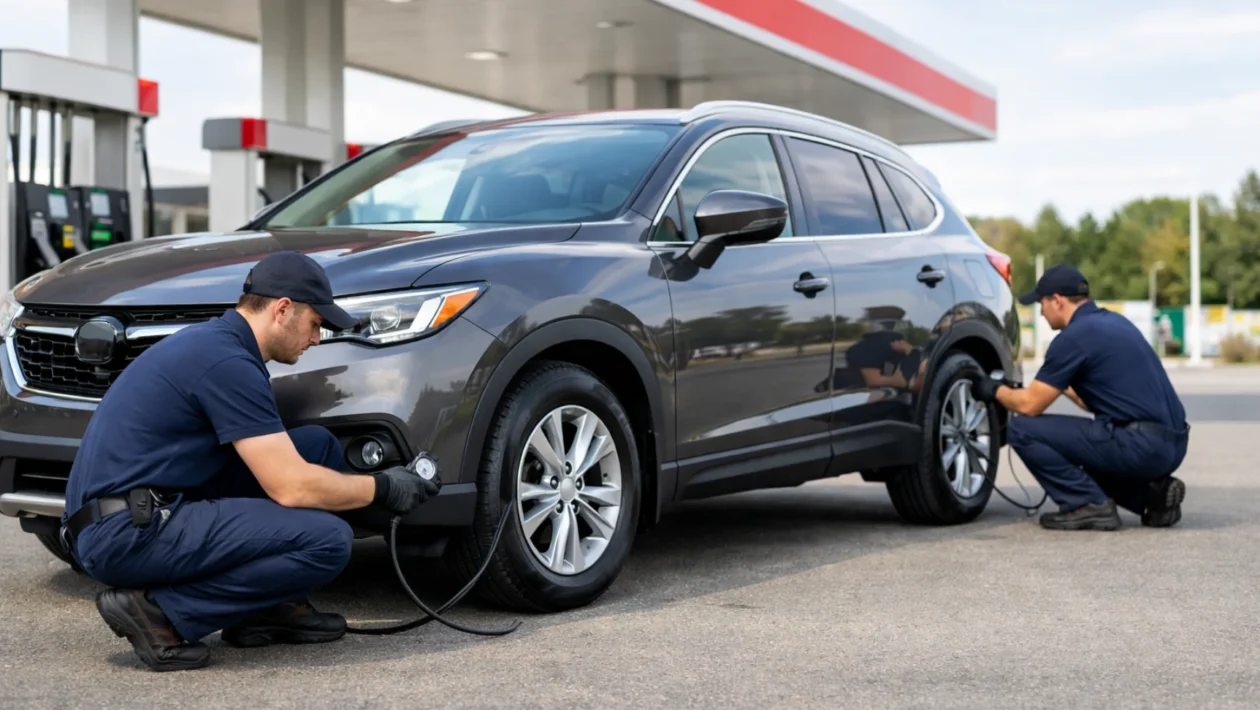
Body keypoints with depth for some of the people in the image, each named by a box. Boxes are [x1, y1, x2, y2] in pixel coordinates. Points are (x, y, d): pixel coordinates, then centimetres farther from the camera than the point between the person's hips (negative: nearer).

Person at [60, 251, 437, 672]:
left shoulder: (212, 341, 14)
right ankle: (160, 611, -10)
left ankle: (269, 607, 11)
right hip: (127, 534, -10)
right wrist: (380, 488, -3)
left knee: (317, 446, 10)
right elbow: (290, 487, -18)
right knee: (327, 540, -19)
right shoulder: (228, 362, -16)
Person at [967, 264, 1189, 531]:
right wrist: (1064, 385, 37)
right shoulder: (1114, 322, 18)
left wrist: (995, 390, 13)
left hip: (1139, 445, -9)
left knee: (1022, 430, -4)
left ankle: (1090, 505, -5)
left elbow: (1029, 405, -5)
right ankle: (1151, 493, 12)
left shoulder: (1074, 336, -9)